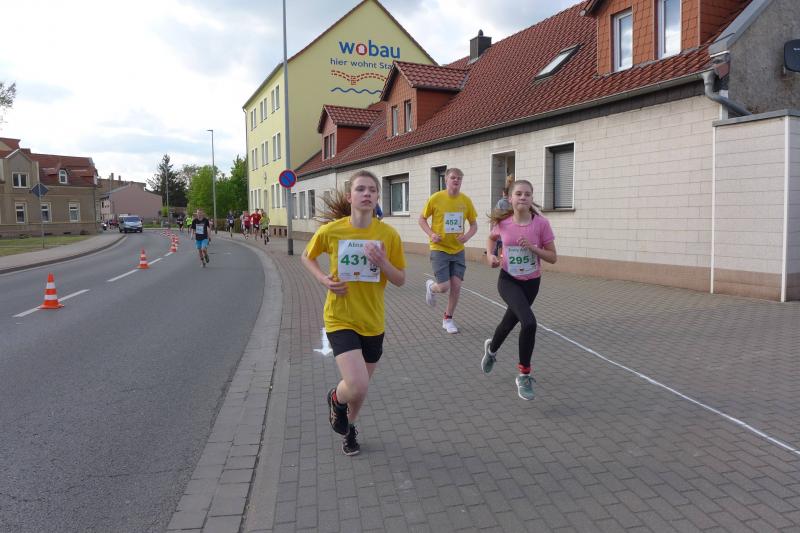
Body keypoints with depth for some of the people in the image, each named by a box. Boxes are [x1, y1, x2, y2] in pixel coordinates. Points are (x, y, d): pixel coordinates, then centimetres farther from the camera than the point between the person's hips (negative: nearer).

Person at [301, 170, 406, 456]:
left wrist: (382, 263, -21)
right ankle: (336, 398, 20)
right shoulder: (330, 230, -11)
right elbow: (307, 257, 8)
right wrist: (323, 279, -10)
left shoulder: (388, 234, -8)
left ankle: (349, 427, 49)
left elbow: (400, 280, 0)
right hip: (340, 319, -3)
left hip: (373, 322, 3)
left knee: (360, 387, 18)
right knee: (358, 387, -18)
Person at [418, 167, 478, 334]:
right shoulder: (435, 198, -9)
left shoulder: (466, 200, -1)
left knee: (456, 286, 1)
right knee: (444, 287, -8)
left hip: (458, 250, 3)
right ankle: (431, 286, 30)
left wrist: (467, 235, -12)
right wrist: (431, 234, -15)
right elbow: (422, 219, 2)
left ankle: (448, 319, 21)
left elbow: (474, 224, 9)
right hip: (439, 249, -3)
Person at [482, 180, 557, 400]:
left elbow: (552, 257, -8)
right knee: (529, 322, -24)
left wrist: (532, 247, -23)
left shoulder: (541, 223, -14)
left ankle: (491, 348, 54)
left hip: (531, 282, 2)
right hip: (508, 280, -2)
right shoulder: (503, 222, -12)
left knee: (511, 321, 20)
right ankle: (524, 375, -4)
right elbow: (491, 238, 12)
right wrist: (490, 255, -6)